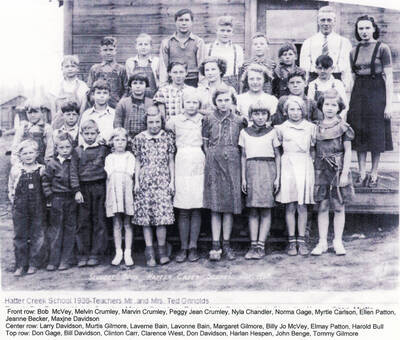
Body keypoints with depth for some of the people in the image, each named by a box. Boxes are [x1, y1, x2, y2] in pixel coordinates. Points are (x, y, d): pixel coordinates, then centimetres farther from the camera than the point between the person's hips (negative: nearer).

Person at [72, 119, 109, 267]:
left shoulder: (103, 149, 7)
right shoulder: (77, 151, 8)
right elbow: (73, 172, 2)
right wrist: (77, 191, -7)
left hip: (99, 188, 0)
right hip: (83, 189, 1)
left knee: (98, 221, 1)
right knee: (83, 222, 2)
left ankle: (95, 254, 8)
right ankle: (83, 255, 9)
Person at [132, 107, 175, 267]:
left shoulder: (167, 138, 7)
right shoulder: (139, 138, 7)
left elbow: (171, 161, 10)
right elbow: (137, 162, 10)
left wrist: (172, 181, 4)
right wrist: (136, 181, 4)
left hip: (163, 181, 0)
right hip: (145, 181, 1)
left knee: (162, 216, -7)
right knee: (145, 216, -1)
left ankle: (162, 251, 6)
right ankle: (149, 252, 7)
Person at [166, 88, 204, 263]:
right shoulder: (175, 120, 7)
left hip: (198, 163, 0)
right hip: (182, 163, 0)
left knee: (196, 208, 2)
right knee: (183, 209, 1)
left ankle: (193, 246, 9)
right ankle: (183, 247, 8)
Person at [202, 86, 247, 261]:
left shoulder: (239, 120, 7)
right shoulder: (209, 119, 5)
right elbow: (204, 143, 9)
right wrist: (211, 156, 1)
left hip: (232, 164, 1)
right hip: (213, 164, -1)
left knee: (230, 204, 2)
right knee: (215, 206, -2)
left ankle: (226, 244, 12)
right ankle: (215, 246, 2)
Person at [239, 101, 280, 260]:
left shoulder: (272, 132, 6)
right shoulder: (244, 133, 9)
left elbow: (277, 156, 9)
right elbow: (243, 156, 12)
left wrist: (277, 177, 2)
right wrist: (243, 178, 6)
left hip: (268, 170, -1)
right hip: (251, 171, 1)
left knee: (266, 210, -3)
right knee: (252, 210, 1)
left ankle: (261, 245, -1)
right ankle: (253, 245, 4)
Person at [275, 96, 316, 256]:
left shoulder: (311, 127, 9)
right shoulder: (281, 128, 7)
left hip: (305, 166, 1)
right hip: (288, 166, -1)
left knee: (302, 206, 2)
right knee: (290, 206, 1)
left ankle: (301, 240, 9)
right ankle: (292, 241, 7)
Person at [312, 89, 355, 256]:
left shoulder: (343, 127, -1)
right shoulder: (317, 128, 7)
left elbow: (348, 152, -1)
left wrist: (344, 173, -8)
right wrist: (312, 170, 6)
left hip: (338, 170, -2)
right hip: (321, 171, 2)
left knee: (339, 207, 4)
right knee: (322, 206, 4)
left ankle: (338, 241, 16)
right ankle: (322, 242, 12)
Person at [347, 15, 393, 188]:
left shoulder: (382, 48, -3)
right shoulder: (354, 51, 10)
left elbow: (389, 77, -7)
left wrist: (389, 103, -13)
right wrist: (349, 99, 7)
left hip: (376, 93, -4)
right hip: (358, 93, 4)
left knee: (376, 134, 2)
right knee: (359, 134, 4)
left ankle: (374, 174, 12)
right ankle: (362, 174, 12)